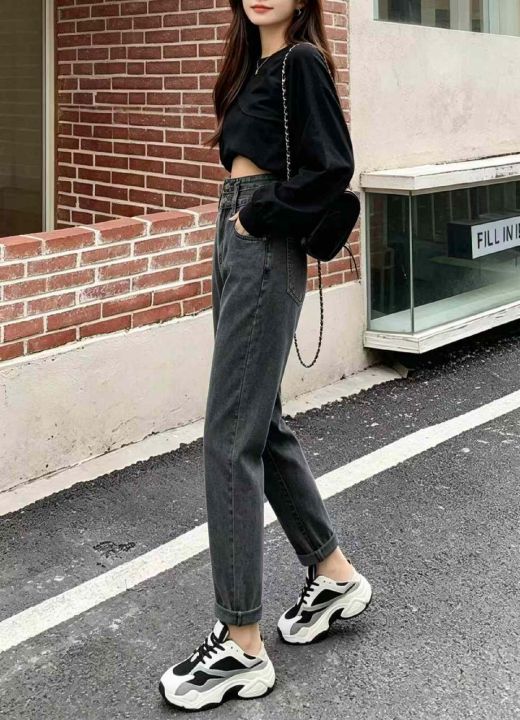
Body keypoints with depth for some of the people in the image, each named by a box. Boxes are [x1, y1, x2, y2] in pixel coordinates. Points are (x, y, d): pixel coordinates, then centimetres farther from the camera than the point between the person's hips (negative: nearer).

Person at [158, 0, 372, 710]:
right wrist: (239, 218, 9)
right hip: (237, 248, 10)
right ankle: (334, 573, 29)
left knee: (231, 435, -10)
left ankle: (241, 648, -4)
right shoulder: (257, 65, 18)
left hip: (264, 252, -10)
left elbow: (333, 166, -17)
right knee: (262, 422, 14)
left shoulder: (301, 60, -7)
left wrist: (260, 218, -11)